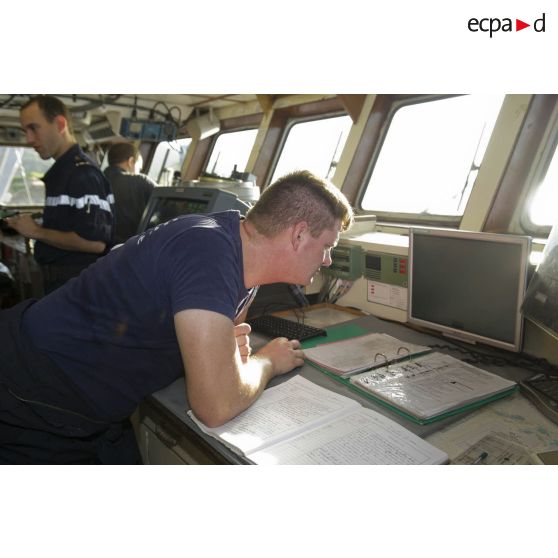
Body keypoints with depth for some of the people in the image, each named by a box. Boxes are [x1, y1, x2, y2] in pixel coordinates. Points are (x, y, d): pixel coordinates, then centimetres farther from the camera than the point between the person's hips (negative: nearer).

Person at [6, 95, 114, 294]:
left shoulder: (83, 173, -17)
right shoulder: (60, 171, 15)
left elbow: (95, 241, -26)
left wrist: (37, 232, -14)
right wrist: (25, 226, 7)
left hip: (76, 284, -9)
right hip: (59, 281, 9)